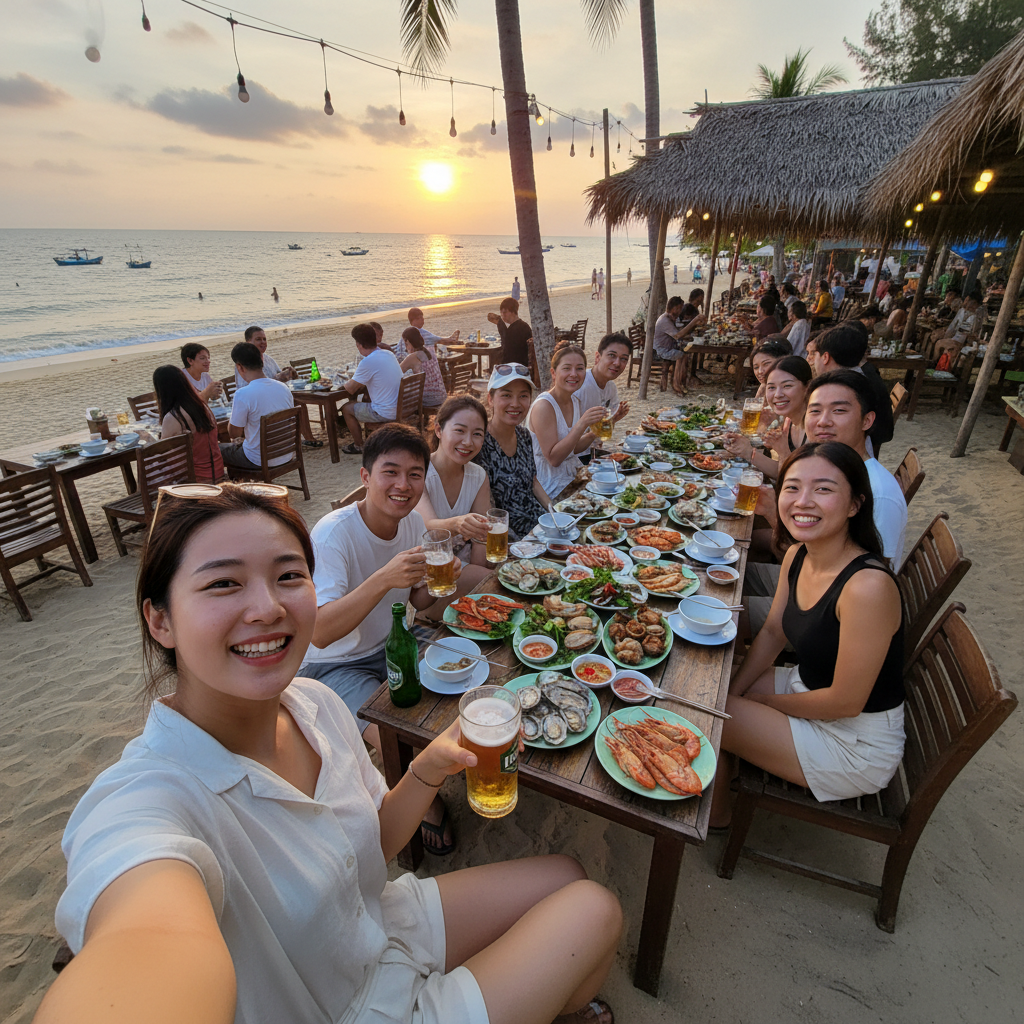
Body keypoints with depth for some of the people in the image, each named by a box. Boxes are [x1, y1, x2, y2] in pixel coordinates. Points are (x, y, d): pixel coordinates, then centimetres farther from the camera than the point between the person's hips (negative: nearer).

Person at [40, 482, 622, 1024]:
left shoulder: (314, 702, -11)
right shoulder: (144, 800, -32)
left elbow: (371, 843, 0)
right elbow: (154, 931, -55)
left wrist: (428, 770, -19)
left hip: (384, 929, 6)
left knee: (570, 879, 12)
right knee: (594, 912, -2)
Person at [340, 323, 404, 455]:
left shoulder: (367, 362, -20)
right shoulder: (389, 354, 5)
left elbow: (351, 389, -10)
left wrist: (346, 383, 12)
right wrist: (360, 383, 13)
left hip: (385, 414, -8)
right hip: (399, 409, 8)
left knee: (346, 408, 12)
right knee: (366, 398, 33)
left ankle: (358, 446, 25)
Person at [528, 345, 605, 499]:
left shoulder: (575, 401, 5)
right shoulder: (543, 406, -20)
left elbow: (572, 449, 12)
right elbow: (553, 459, -22)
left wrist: (594, 433, -6)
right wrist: (582, 424, -28)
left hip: (573, 474, 8)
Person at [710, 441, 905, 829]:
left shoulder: (868, 586, -33)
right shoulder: (797, 554, -8)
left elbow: (845, 702, -25)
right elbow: (773, 632, 5)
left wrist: (763, 702, -11)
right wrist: (731, 693, -4)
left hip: (856, 745, -7)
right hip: (809, 689, 7)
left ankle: (716, 815, 23)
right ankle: (724, 773, 31)